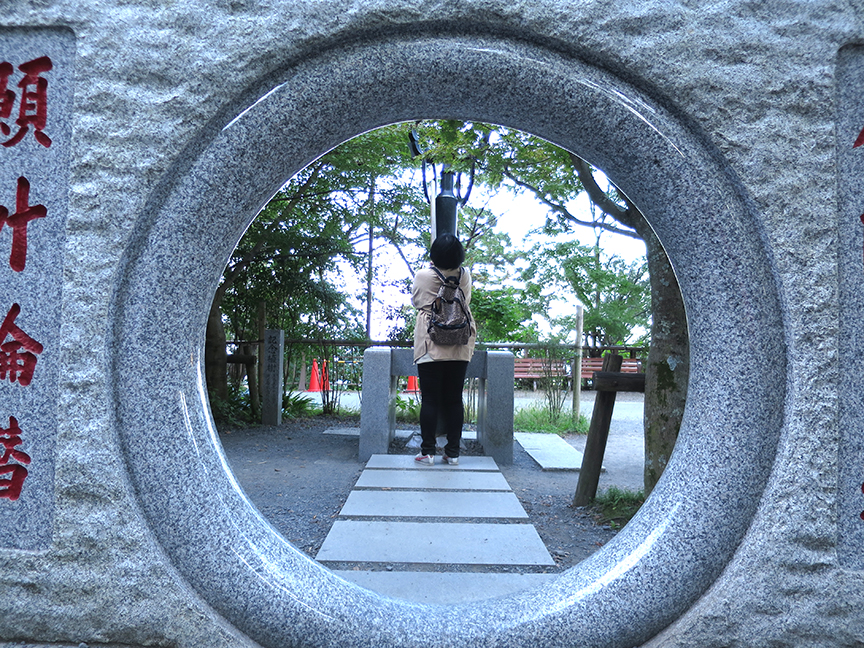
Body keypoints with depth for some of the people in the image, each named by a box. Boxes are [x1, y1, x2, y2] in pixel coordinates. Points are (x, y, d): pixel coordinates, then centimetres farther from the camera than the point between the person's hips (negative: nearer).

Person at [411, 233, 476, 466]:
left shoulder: (423, 276, -5)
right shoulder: (465, 276, 1)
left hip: (431, 347, -2)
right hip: (460, 348, 3)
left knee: (430, 399, 2)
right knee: (454, 399, 7)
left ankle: (428, 452, 4)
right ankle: (453, 453, 11)